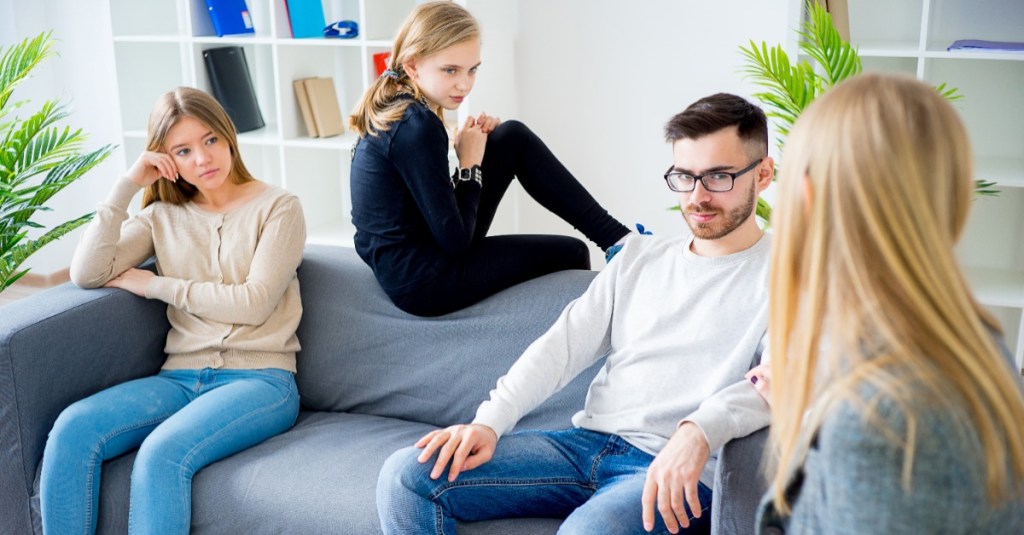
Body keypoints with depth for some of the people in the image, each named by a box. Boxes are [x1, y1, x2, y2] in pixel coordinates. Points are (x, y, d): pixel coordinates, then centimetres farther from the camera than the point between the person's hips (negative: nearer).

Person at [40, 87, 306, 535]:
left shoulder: (277, 207, 3)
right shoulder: (163, 217, 16)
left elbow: (254, 303, -8)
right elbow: (87, 273, 2)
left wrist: (153, 285, -1)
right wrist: (127, 185, 1)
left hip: (259, 378, -4)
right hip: (182, 377, 4)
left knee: (163, 453, -33)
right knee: (72, 428, -25)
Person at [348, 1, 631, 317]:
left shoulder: (394, 110, 4)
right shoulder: (415, 126, -24)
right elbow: (455, 241, -22)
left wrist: (473, 140, -1)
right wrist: (471, 165, -10)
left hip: (403, 263, 9)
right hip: (423, 283, -9)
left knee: (513, 138, 6)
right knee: (570, 253, 5)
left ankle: (615, 235, 9)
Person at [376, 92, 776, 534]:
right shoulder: (640, 257, 18)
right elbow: (563, 345, 11)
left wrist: (699, 431, -36)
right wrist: (489, 421, -2)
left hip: (679, 471, -6)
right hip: (587, 444, 6)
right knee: (406, 475, -8)